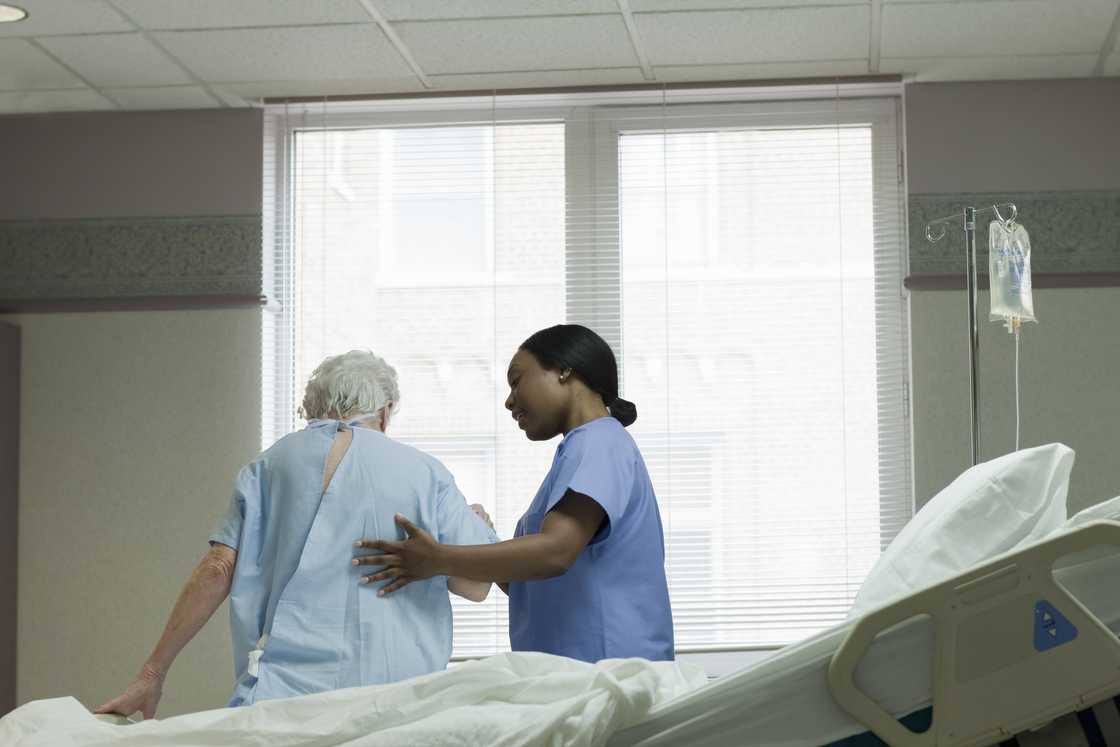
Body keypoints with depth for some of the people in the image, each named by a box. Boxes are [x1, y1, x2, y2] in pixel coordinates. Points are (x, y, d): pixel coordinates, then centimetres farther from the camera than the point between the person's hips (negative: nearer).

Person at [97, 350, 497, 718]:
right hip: (400, 700, 0)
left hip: (287, 687, 1)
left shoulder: (270, 464, 12)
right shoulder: (426, 472, 9)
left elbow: (219, 569, 4)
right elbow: (474, 584, 8)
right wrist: (482, 526, 30)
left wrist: (152, 674, 7)